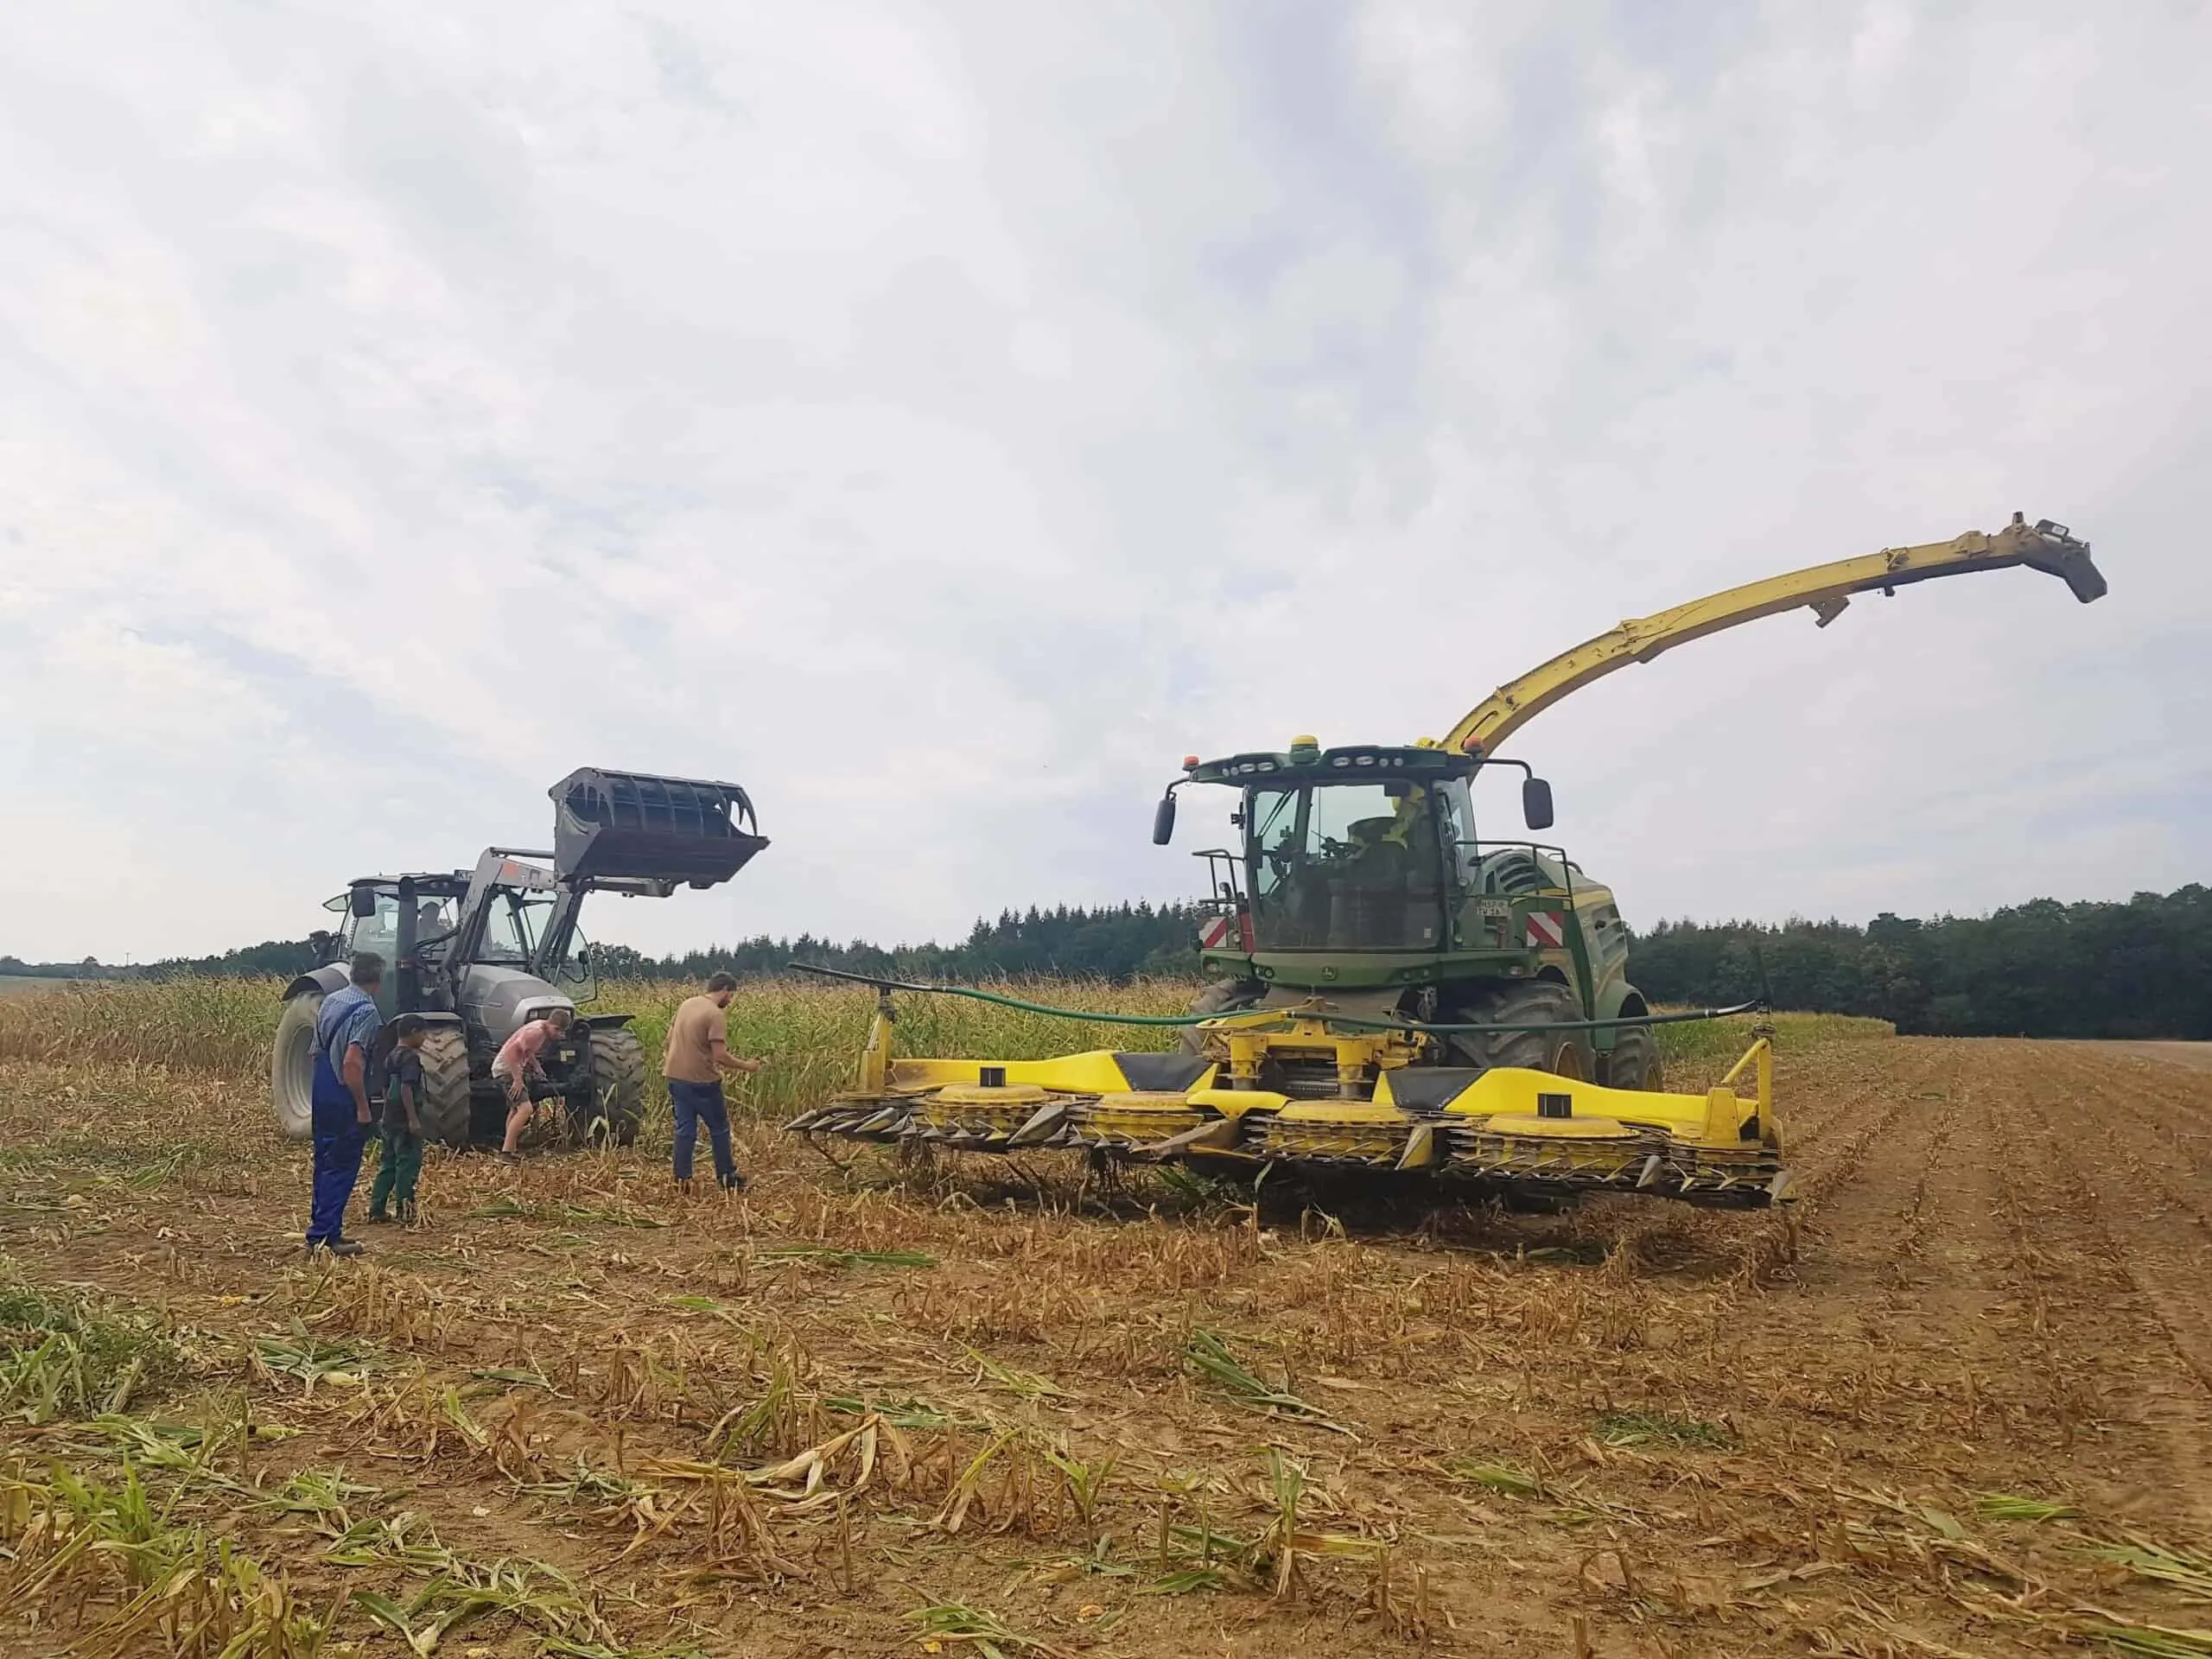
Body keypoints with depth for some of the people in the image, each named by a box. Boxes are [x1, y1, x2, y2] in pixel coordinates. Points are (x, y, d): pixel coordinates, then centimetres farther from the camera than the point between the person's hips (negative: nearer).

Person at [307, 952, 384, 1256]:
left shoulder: (330, 1001, 8)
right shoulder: (367, 1012, -19)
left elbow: (319, 1049, 16)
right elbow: (352, 1063, -26)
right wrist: (363, 1107, -19)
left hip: (321, 1098, 9)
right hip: (344, 1103, -9)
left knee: (325, 1163, 16)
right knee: (342, 1168, -1)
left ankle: (322, 1230, 24)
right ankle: (324, 1236, 0)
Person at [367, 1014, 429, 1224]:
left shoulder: (392, 1056, 14)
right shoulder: (410, 1057, -14)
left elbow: (386, 1087, 20)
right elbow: (406, 1088, -22)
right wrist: (413, 1119, -22)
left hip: (390, 1118, 9)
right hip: (405, 1119, -9)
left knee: (388, 1163, 14)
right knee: (408, 1162, -3)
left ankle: (376, 1209, 16)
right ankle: (405, 1209, -1)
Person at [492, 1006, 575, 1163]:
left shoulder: (543, 1029, 4)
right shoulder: (536, 1032, -26)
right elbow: (511, 1051, -32)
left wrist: (537, 1066, 8)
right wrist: (517, 1079, -29)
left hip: (515, 1068, 11)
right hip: (507, 1069, -11)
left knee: (515, 1110, 24)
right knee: (525, 1109, -22)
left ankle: (512, 1150, 37)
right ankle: (506, 1153, -21)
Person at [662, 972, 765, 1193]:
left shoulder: (687, 1004, 7)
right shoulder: (716, 1014, -17)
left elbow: (670, 1038, 16)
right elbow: (720, 1055, -21)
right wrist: (746, 1066, -8)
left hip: (676, 1077, 7)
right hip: (701, 1081, -7)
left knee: (685, 1130, 12)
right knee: (719, 1129, 9)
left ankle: (682, 1179, 14)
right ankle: (727, 1178, 17)